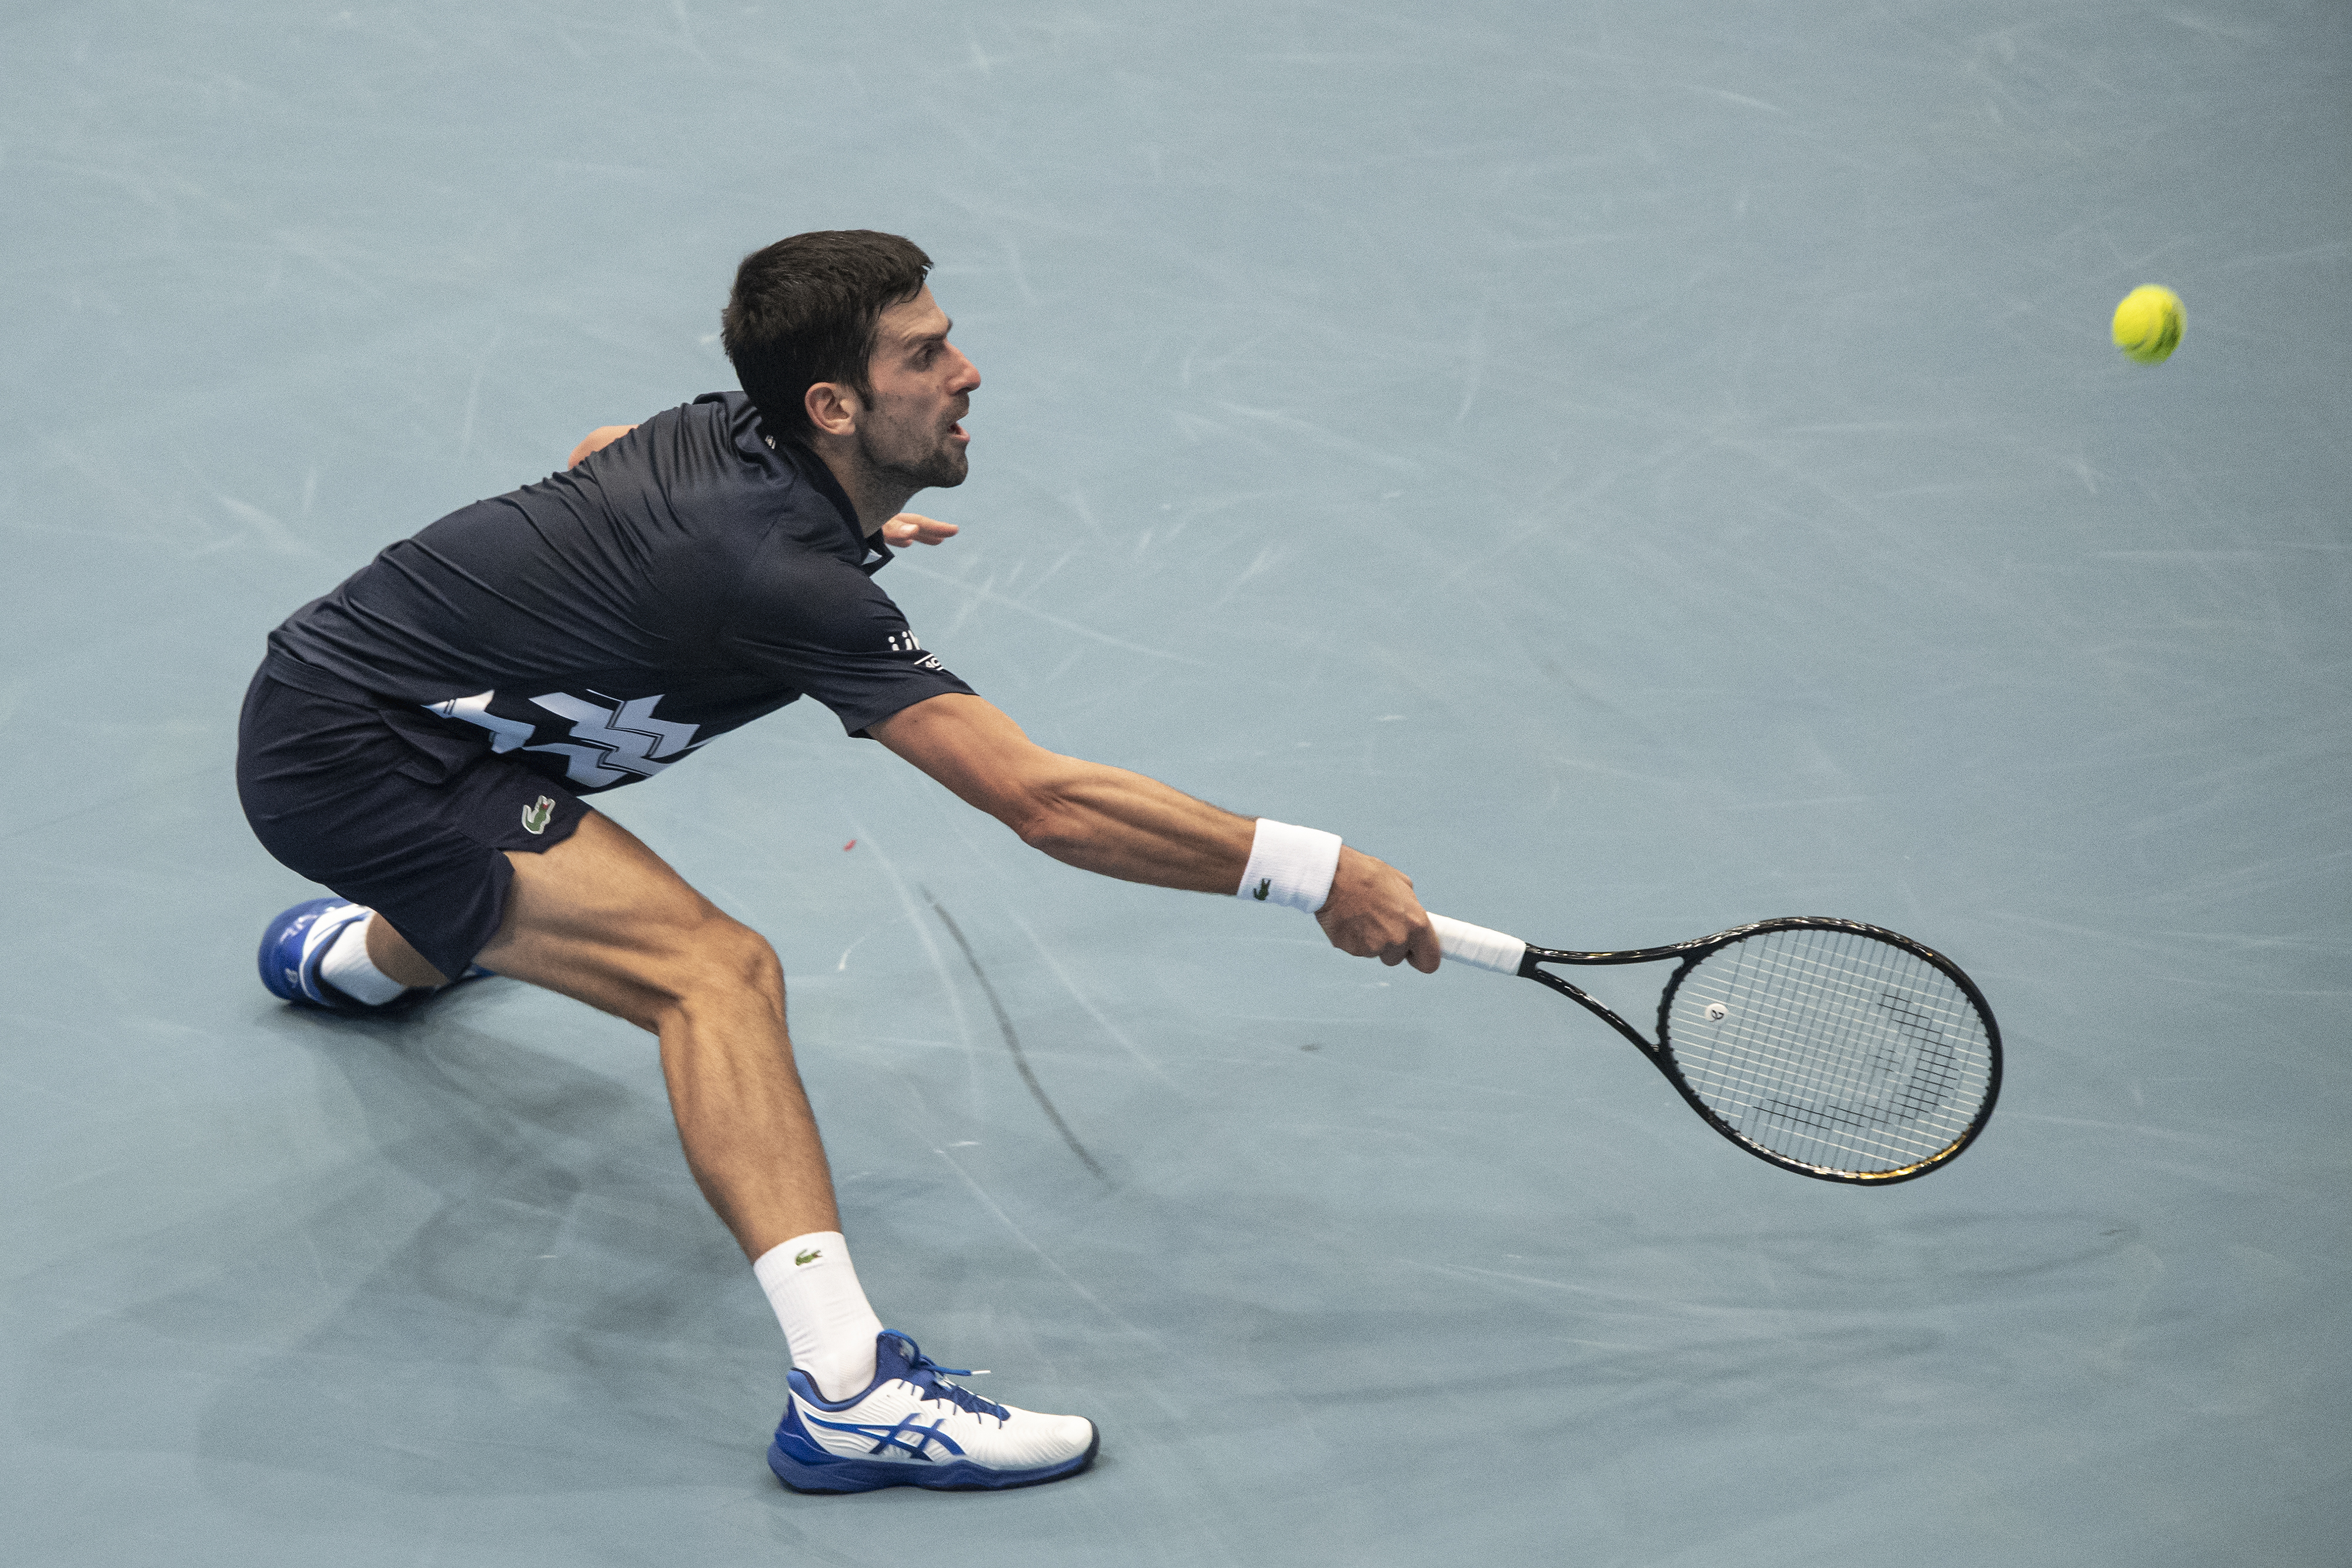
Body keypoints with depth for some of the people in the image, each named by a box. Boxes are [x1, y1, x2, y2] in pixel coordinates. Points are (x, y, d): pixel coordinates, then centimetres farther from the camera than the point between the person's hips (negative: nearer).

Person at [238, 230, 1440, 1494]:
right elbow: (1045, 802, -32)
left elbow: (602, 454, 25)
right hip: (350, 759, -10)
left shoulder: (733, 434, -2)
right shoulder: (785, 574, -29)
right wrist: (1316, 872, -28)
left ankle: (352, 953, 78)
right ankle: (846, 1395, -34)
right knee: (717, 972, -26)